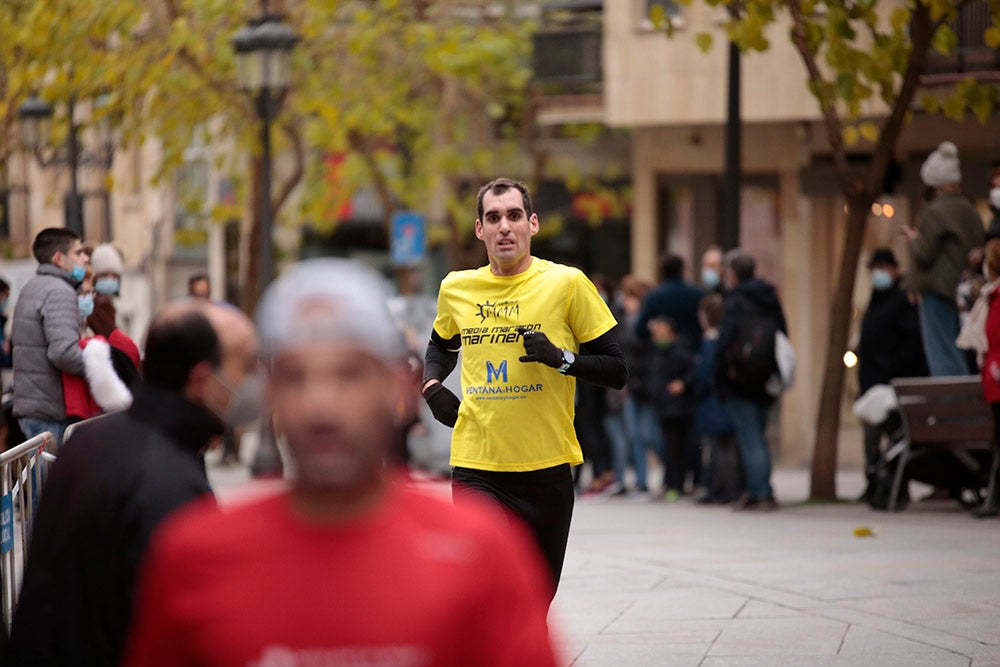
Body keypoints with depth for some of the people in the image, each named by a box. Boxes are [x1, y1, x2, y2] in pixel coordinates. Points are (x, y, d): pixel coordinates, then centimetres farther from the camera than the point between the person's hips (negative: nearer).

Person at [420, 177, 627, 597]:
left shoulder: (566, 284, -4)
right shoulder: (456, 288, 6)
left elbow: (617, 372, -2)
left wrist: (562, 358, -19)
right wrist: (432, 386, 9)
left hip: (546, 468, -1)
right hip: (475, 470, 1)